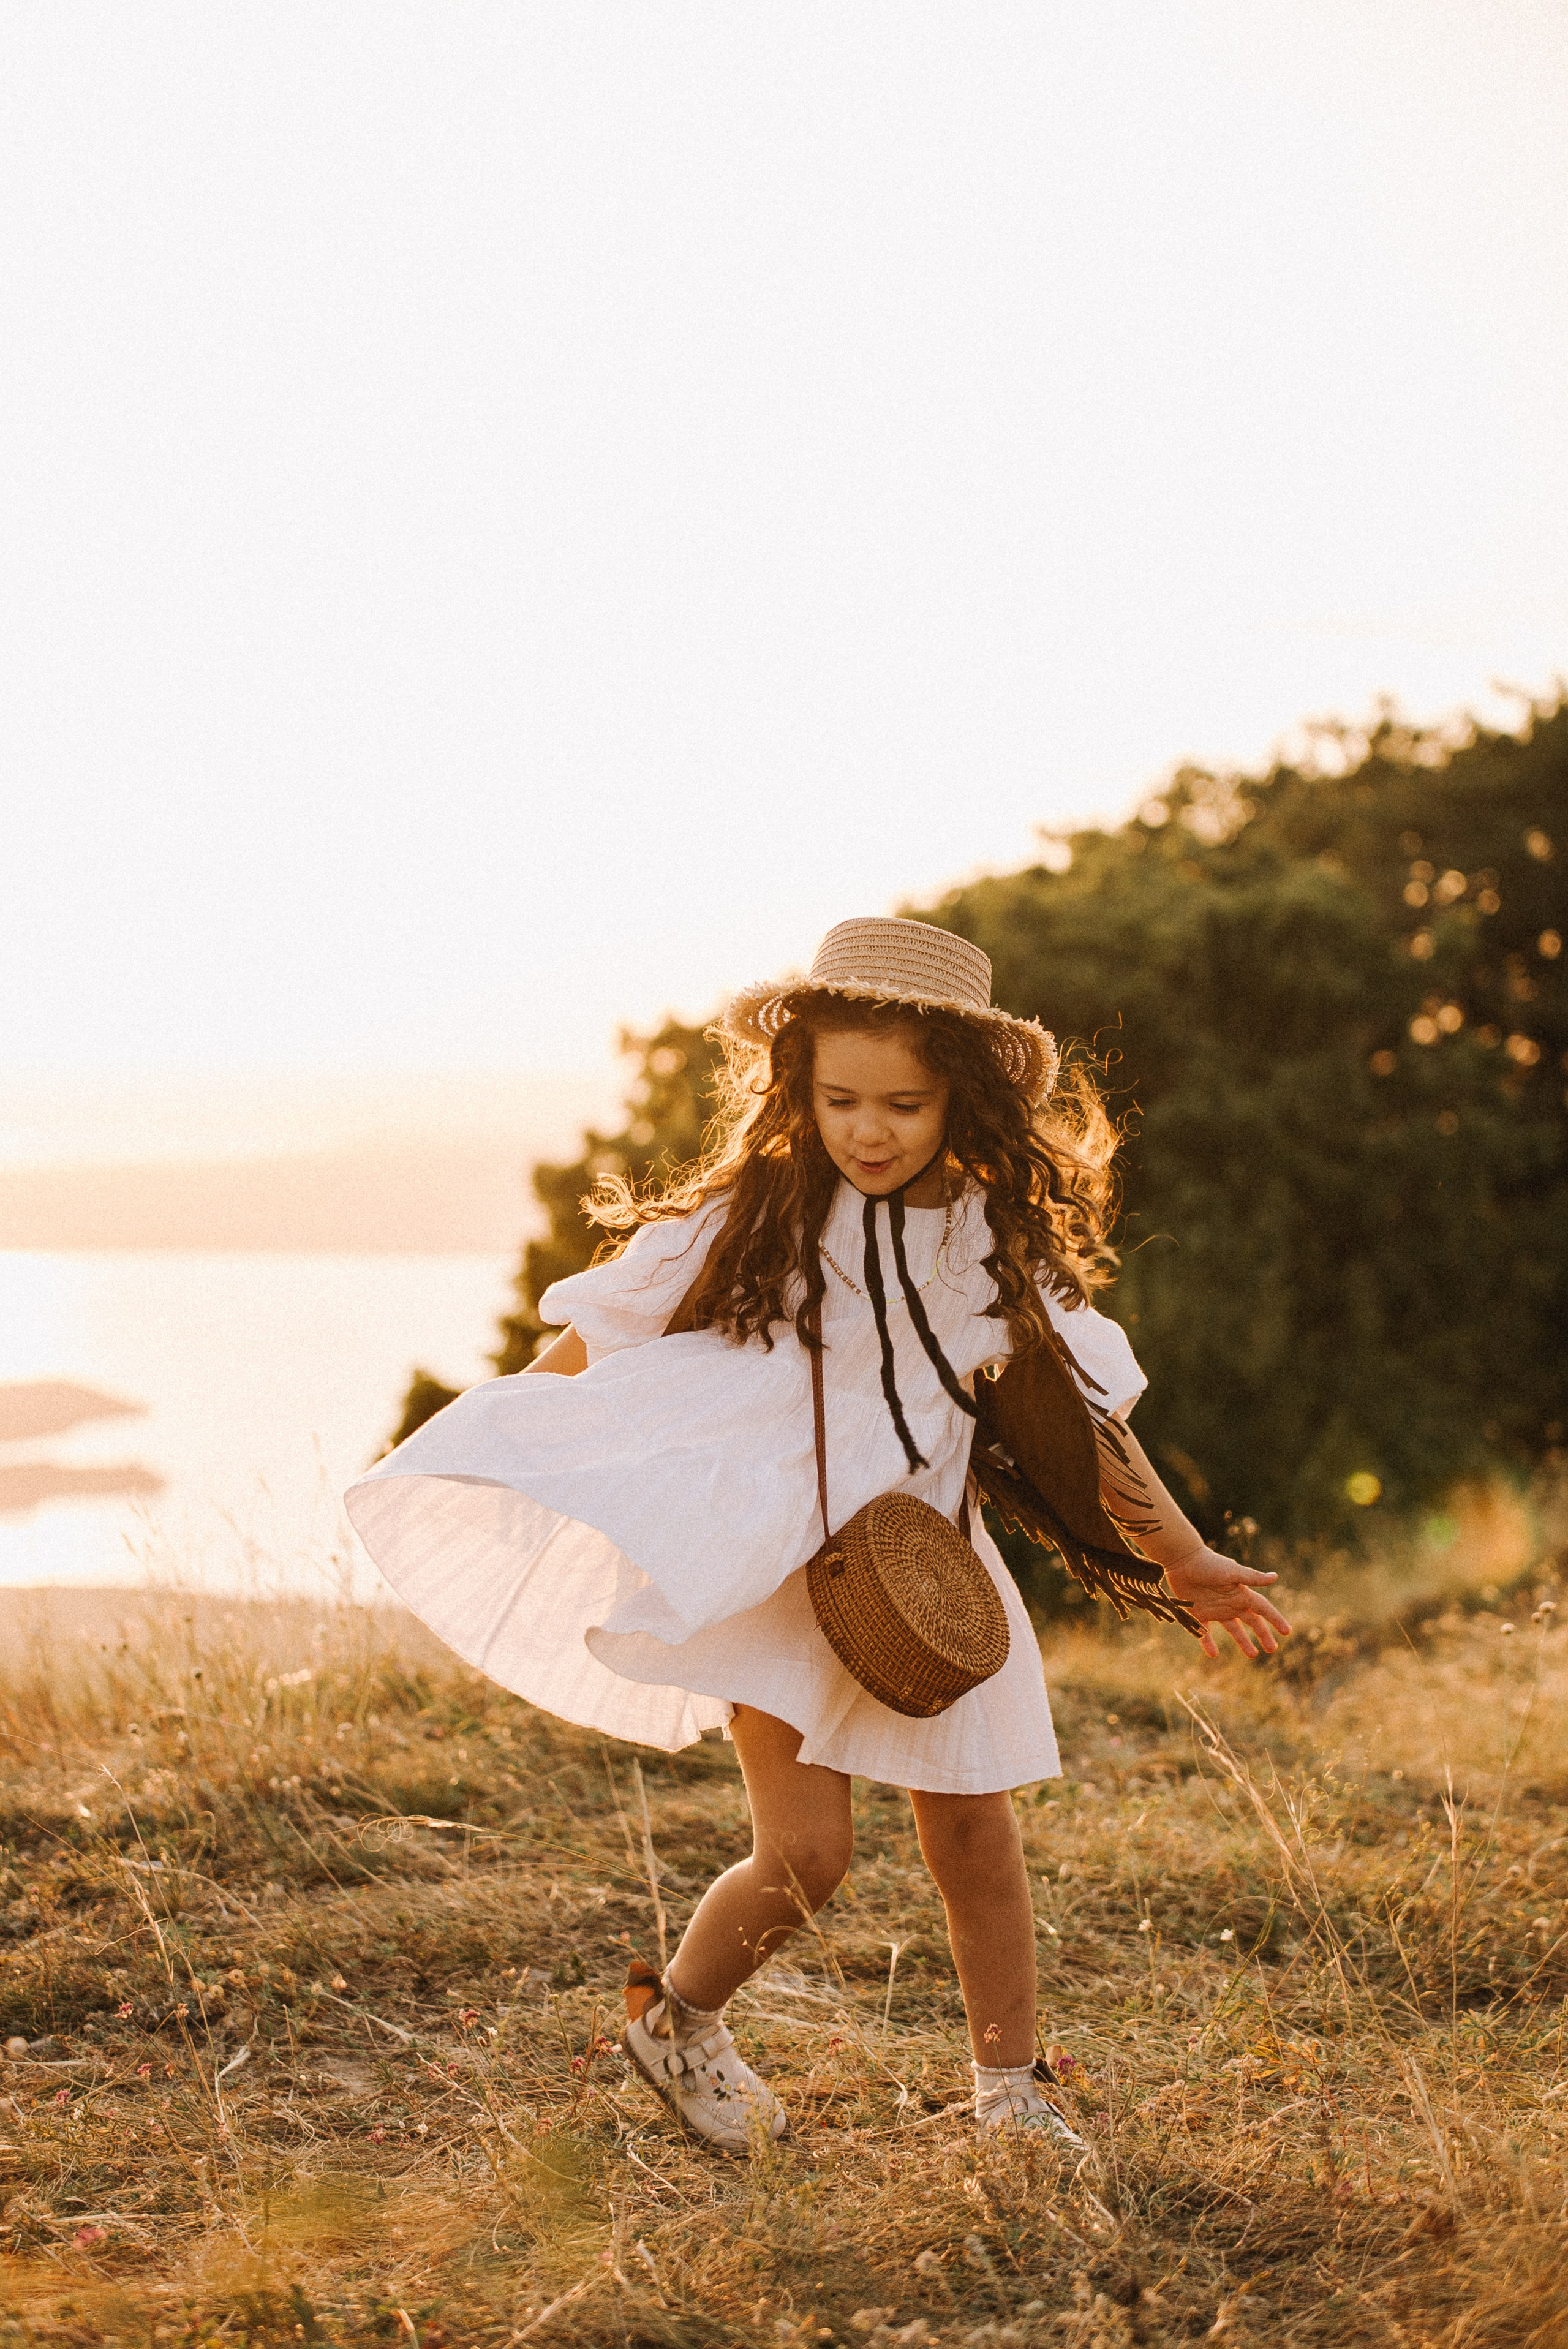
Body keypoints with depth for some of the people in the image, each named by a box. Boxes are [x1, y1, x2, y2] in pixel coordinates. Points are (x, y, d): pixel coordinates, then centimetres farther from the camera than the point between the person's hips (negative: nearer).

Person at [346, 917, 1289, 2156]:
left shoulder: (1003, 1243, -2)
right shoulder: (753, 1221, -11)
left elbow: (1084, 1408, 9)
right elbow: (588, 1349, -1)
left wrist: (1185, 1560, 10)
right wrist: (490, 1473, -3)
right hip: (778, 1569, -3)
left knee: (975, 1834, 7)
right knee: (805, 1854, -12)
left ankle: (1012, 2092, 25)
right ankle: (676, 2018, 17)